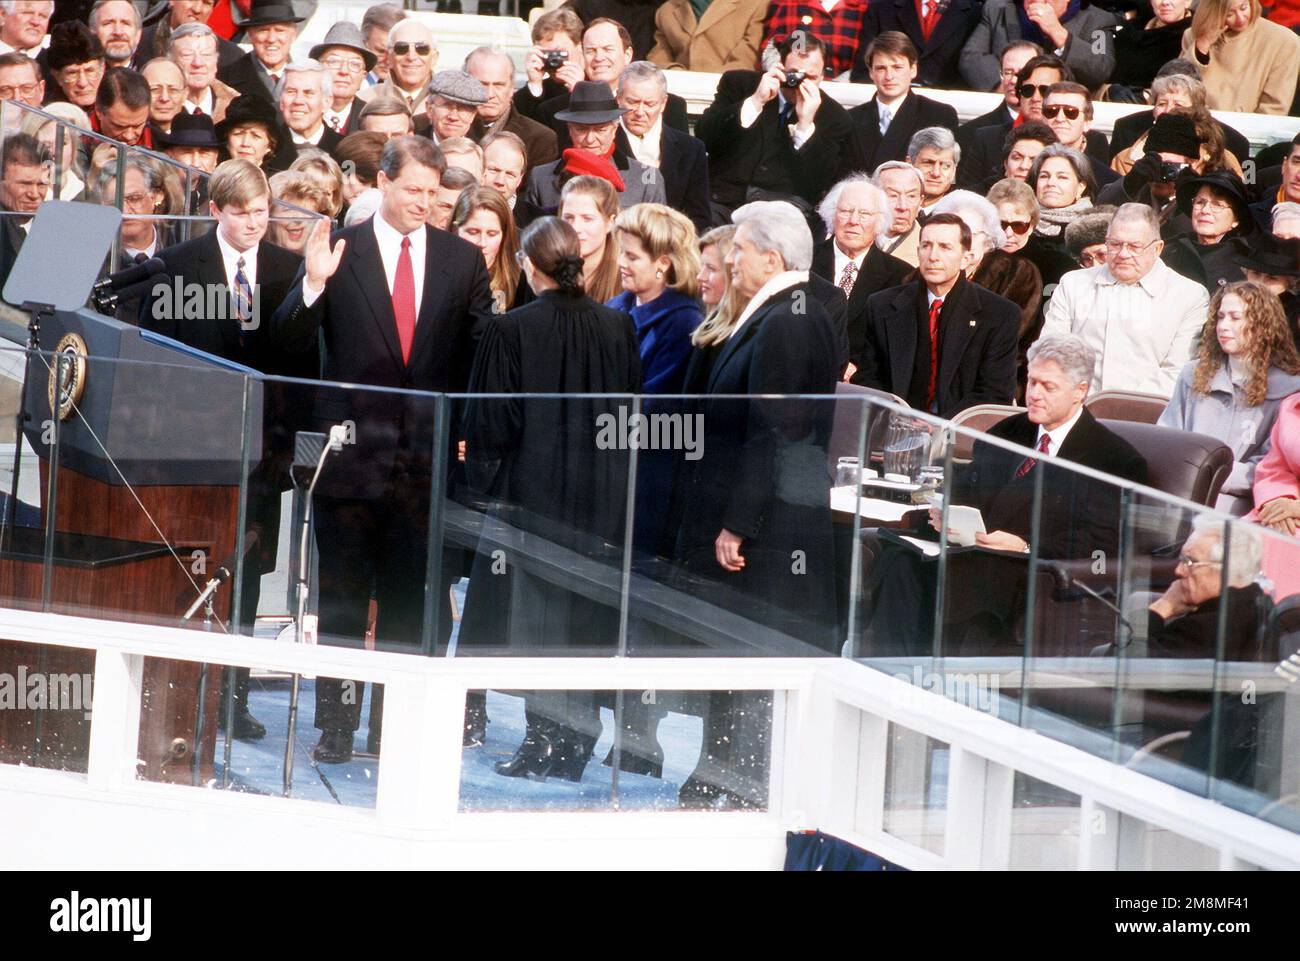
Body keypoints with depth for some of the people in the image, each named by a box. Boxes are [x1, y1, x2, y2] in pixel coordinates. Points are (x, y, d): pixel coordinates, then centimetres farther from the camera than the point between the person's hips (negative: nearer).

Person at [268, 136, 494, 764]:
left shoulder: (462, 260, 5)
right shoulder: (340, 251, -1)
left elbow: (483, 353, 6)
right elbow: (289, 340, -5)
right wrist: (313, 285, -23)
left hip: (429, 454, 1)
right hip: (352, 449, -1)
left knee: (416, 598, 5)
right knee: (342, 598, 5)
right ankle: (335, 726, 11)